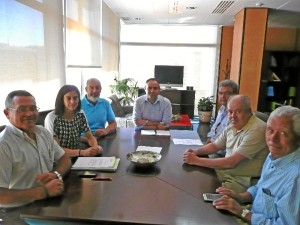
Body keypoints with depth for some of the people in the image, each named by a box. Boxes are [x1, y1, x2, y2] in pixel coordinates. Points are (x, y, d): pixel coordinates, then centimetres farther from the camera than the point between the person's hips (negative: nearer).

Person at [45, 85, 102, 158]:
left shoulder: (81, 115, -2)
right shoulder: (52, 118, -17)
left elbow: (90, 137, 3)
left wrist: (96, 147, -19)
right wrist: (82, 152, -31)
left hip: (76, 157, 5)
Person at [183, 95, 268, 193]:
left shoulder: (256, 130, -23)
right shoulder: (233, 126, 4)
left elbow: (231, 162, -27)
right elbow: (215, 145, 17)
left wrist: (197, 160, -24)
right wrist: (195, 152, -3)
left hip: (241, 181, -7)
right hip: (224, 172, 8)